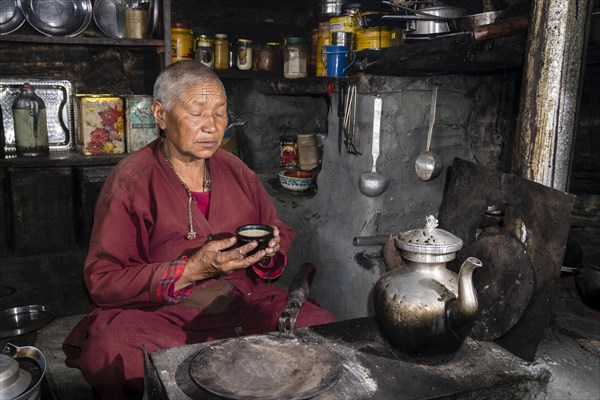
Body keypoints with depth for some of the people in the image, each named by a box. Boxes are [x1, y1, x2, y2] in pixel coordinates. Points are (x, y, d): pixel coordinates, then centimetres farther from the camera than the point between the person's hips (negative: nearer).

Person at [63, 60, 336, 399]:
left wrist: (268, 251, -6)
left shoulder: (236, 171, 10)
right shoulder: (131, 181, -5)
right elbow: (102, 280, -11)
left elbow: (280, 235, 20)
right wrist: (194, 269, -21)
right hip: (161, 315, -3)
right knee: (109, 351, -35)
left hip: (247, 304, 4)